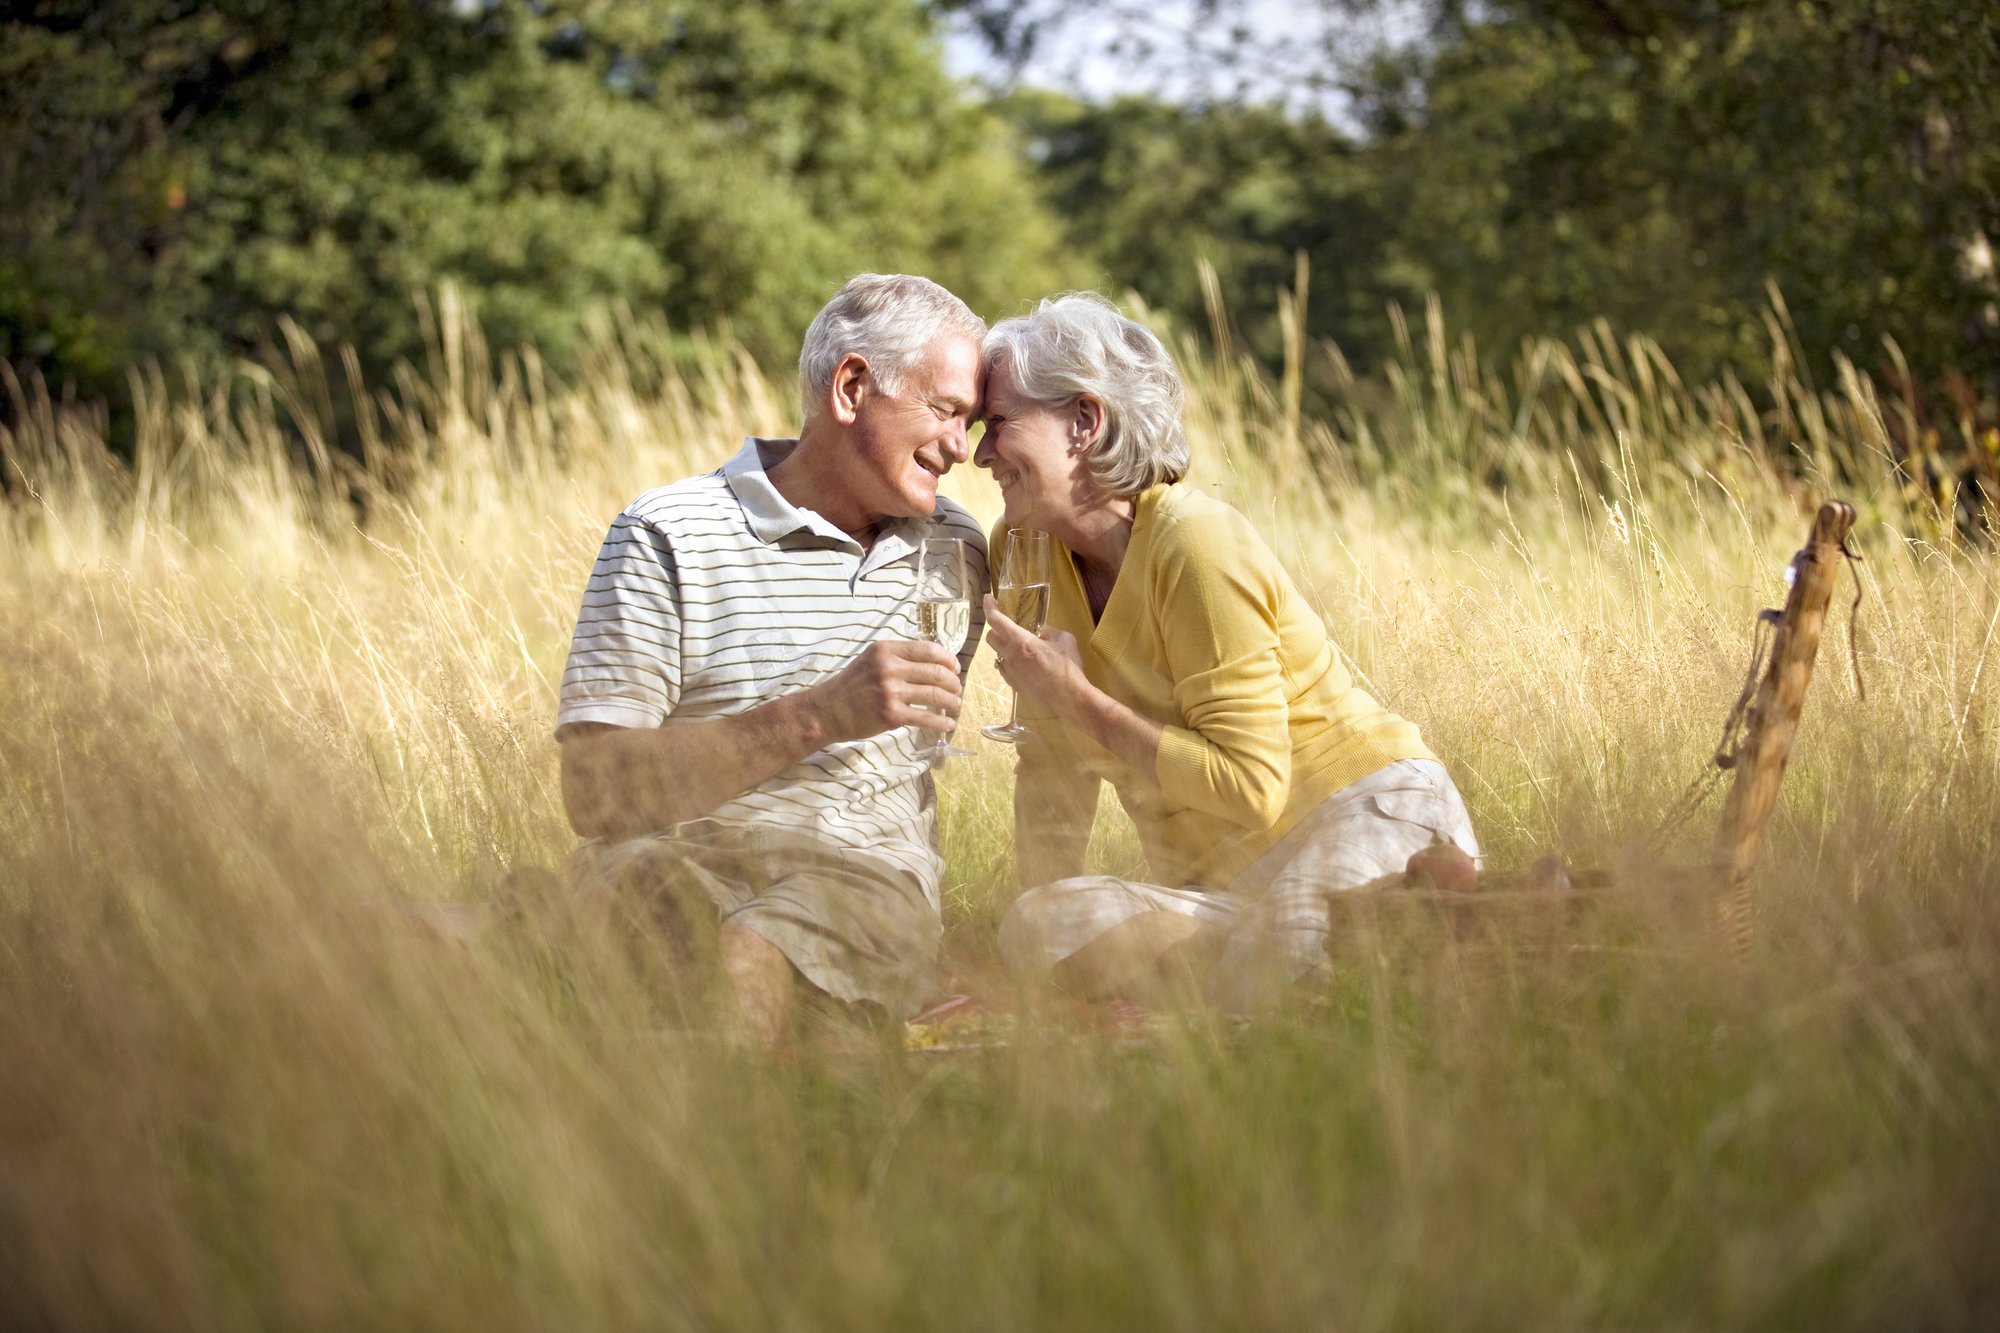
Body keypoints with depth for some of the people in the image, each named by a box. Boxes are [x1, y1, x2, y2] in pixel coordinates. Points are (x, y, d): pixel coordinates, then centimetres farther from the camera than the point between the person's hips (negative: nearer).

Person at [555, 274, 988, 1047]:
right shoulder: (667, 535, 2)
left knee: (744, 964, -37)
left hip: (862, 876, 3)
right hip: (673, 858, -2)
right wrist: (818, 716, -15)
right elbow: (595, 792, -8)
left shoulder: (953, 551, 19)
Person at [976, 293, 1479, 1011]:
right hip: (1226, 876, 9)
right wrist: (1043, 918, 2)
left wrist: (1073, 696, -18)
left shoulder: (1199, 547, -17)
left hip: (1370, 826, -9)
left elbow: (1249, 788, -21)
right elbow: (1054, 772, 12)